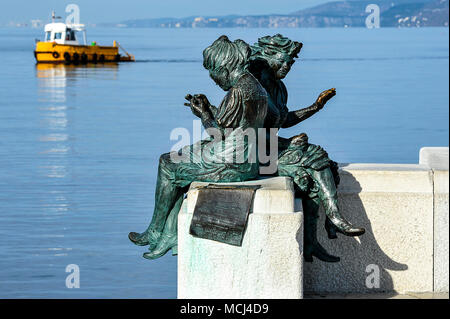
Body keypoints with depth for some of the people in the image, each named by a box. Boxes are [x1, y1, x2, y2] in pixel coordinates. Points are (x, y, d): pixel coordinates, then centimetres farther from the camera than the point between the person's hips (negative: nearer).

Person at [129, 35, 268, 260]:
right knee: (178, 172, 18)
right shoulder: (256, 88, 11)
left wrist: (203, 114, -3)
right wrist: (208, 108, 13)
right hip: (247, 163, 10)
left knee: (168, 164, 6)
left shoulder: (239, 92, -21)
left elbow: (219, 133, -19)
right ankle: (170, 236, 16)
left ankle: (156, 232, 17)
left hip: (230, 164, -10)